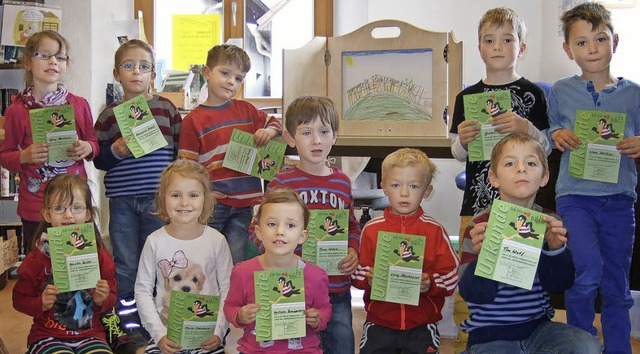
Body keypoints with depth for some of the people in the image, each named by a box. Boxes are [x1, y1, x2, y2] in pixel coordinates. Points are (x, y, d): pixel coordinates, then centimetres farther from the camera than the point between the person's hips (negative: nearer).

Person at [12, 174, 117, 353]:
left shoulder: (99, 255, 0)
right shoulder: (37, 257, -3)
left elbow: (112, 296, 9)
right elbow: (19, 299, 3)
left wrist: (102, 300, -12)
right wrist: (41, 304, -15)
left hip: (90, 335, 1)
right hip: (48, 336, -1)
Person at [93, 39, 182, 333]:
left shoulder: (167, 108, 4)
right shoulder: (109, 114, 4)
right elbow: (98, 159, 5)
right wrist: (115, 152, -15)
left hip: (159, 200, 0)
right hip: (122, 201, 0)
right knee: (125, 266, 8)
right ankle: (127, 324, 22)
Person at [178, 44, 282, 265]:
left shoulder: (246, 110, 11)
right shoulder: (193, 120, 1)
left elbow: (275, 124, 23)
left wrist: (270, 131, -1)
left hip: (244, 205, 2)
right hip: (213, 203, -2)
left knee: (237, 263, 2)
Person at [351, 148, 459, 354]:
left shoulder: (435, 231, -1)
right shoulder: (371, 229, 1)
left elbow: (451, 275, -2)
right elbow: (357, 272, 4)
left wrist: (430, 283, -20)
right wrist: (368, 278, -16)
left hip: (421, 326, 0)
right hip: (379, 323, 1)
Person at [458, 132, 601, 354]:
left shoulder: (551, 223, 1)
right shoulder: (480, 226, -11)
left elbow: (559, 284, -1)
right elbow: (474, 294, -14)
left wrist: (556, 249, -19)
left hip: (538, 326, 3)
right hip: (490, 334, -3)